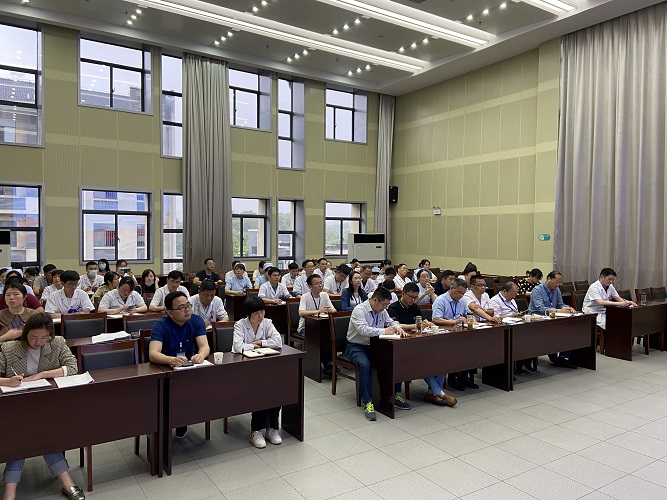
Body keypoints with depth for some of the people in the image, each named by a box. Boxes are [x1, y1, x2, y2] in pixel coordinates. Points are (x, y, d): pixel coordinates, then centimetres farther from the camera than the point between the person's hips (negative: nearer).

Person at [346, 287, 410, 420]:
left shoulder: (382, 310, 7)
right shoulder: (359, 310, -17)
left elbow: (390, 322, 21)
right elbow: (363, 330, -31)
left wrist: (398, 328, -3)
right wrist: (384, 331, -26)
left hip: (374, 345, 7)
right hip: (357, 347, -7)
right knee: (364, 364, -36)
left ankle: (395, 395, -2)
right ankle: (367, 402, -25)